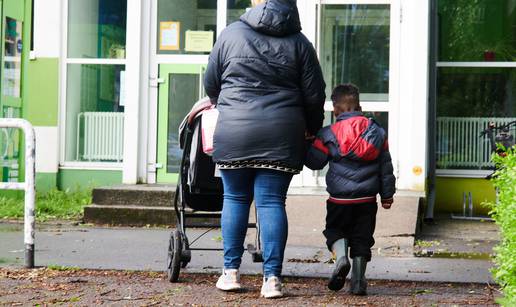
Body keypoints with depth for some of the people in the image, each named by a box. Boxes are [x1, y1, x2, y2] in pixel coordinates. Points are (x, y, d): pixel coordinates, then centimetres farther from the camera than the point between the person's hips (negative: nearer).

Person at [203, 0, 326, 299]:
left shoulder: (231, 33, 6)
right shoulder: (299, 42, 6)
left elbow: (211, 83, 14)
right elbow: (314, 95, 7)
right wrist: (313, 129, 23)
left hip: (234, 133, 0)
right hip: (280, 137, 0)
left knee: (235, 199, 11)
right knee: (272, 202, 2)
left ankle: (231, 271, 13)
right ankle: (272, 278, 0)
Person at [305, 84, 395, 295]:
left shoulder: (328, 134, -6)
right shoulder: (377, 132, 6)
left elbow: (314, 162, 0)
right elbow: (385, 167, 10)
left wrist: (307, 146, 21)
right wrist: (387, 194, 18)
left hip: (340, 198, -3)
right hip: (367, 198, 3)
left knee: (335, 230, 14)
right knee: (361, 238, 11)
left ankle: (341, 256, -16)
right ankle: (358, 281, 7)